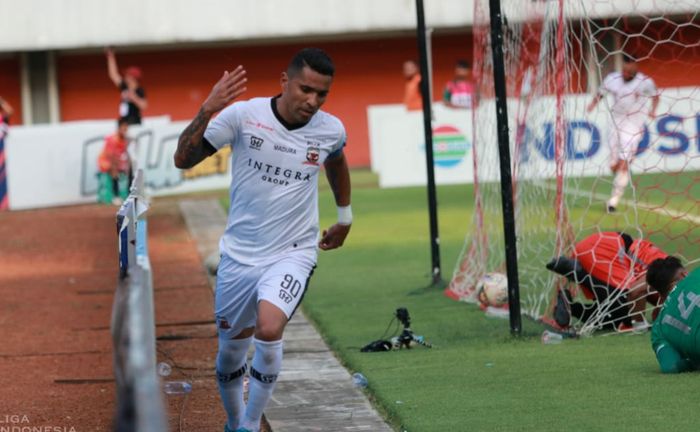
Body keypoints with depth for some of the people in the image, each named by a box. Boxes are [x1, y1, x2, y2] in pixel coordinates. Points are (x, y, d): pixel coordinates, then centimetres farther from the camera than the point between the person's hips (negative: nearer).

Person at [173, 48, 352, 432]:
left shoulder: (331, 130, -4)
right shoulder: (243, 115, -12)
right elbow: (183, 159, -14)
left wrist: (344, 216, 31)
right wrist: (208, 110, -28)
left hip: (293, 254, -1)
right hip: (239, 254, 1)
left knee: (268, 331, -27)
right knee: (231, 350, 11)